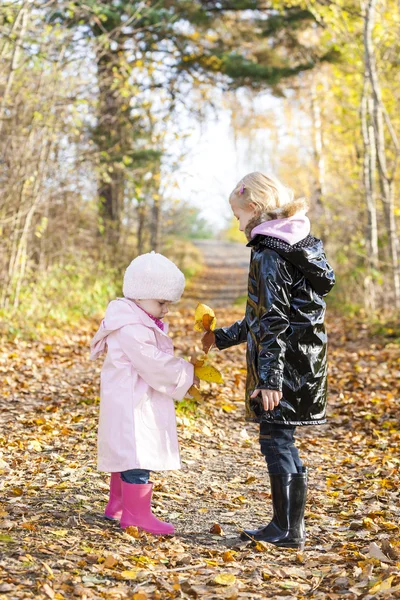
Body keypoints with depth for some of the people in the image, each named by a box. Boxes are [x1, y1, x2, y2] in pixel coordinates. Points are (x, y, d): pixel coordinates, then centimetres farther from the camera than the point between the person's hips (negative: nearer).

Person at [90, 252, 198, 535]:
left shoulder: (143, 323, 15)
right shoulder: (131, 329, -20)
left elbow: (158, 360, 17)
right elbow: (154, 364, -23)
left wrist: (184, 371, 3)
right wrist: (186, 374, -12)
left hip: (142, 402, 11)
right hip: (131, 403, -11)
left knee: (127, 454, 17)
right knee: (138, 456, -8)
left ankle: (118, 504, 28)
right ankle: (137, 513, -3)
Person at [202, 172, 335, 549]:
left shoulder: (268, 253, -13)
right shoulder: (298, 245, 16)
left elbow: (274, 320, -20)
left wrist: (269, 377, -23)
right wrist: (224, 337, 31)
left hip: (283, 362, -9)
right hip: (303, 359, 9)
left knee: (276, 440, -1)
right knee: (280, 440, 14)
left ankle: (288, 531, 6)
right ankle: (288, 526, 21)